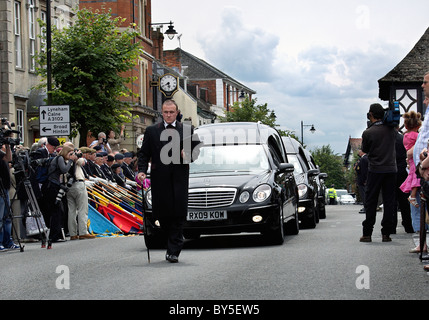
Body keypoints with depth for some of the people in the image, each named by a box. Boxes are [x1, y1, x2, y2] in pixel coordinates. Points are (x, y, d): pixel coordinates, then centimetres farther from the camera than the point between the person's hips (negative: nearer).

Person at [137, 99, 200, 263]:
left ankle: (173, 251, -3)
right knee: (161, 213, -1)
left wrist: (188, 155, -9)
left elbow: (196, 150, 13)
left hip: (180, 177, 0)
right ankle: (174, 242, 22)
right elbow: (143, 153, 8)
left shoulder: (187, 130, 11)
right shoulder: (151, 131, 10)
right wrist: (142, 171, -6)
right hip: (160, 178, 1)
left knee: (178, 213, -7)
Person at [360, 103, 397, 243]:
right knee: (389, 202, 6)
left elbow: (365, 150, 4)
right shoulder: (391, 129, 2)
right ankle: (386, 234, 4)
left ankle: (367, 234, 4)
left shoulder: (368, 133, -10)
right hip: (391, 169, 3)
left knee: (370, 202, 4)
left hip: (375, 170, -3)